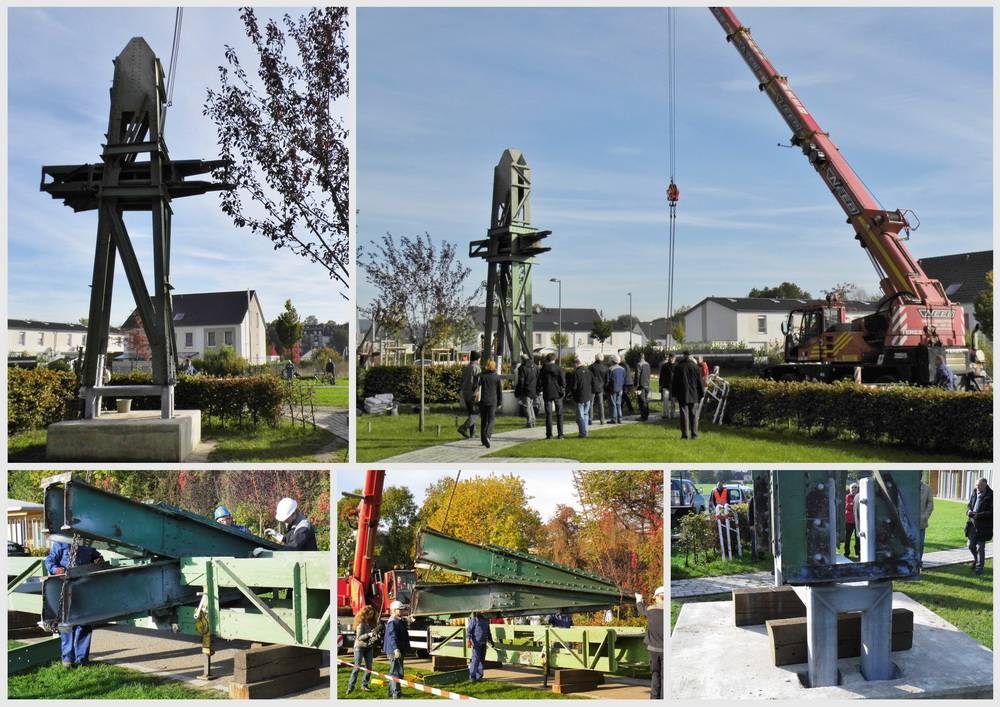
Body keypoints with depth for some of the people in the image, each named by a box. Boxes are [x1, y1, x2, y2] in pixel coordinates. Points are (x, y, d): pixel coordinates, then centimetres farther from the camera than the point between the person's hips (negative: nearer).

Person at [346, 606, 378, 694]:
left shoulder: (372, 622, 6)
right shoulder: (361, 623, -12)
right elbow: (359, 637, -17)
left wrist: (375, 635, -9)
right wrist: (369, 635, -28)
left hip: (369, 647, 6)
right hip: (360, 647, -6)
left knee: (369, 667, 4)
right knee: (357, 667, -6)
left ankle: (364, 685, 14)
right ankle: (350, 687, 0)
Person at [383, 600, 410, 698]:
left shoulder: (399, 621, 19)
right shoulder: (393, 622, -16)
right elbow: (392, 636, -28)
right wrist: (396, 649, -38)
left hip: (399, 651, 11)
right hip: (394, 651, -11)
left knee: (394, 672, 19)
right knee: (397, 672, -11)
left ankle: (392, 691, 30)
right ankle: (396, 693, -10)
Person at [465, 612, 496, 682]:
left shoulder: (485, 620, 13)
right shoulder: (474, 619, -9)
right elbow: (468, 630, -12)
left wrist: (491, 641, 23)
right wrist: (468, 640, -22)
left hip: (483, 643, 7)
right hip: (476, 642, -7)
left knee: (482, 660, 9)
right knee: (476, 659, -11)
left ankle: (479, 677, 17)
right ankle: (472, 676, -6)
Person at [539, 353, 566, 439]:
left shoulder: (543, 369, -2)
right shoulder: (559, 369, -6)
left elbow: (539, 382, -1)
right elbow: (563, 382, -9)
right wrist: (562, 390, 6)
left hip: (547, 394, 1)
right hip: (557, 393, -1)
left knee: (548, 415, 4)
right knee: (559, 414, 7)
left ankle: (549, 434, 2)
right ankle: (560, 434, 5)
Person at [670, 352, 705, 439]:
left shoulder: (678, 367, -2)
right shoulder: (696, 367, -1)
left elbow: (674, 382, 1)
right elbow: (700, 382, 1)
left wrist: (674, 395, 7)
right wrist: (701, 394, 9)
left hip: (682, 396, -1)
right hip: (694, 395, 1)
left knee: (684, 414, 1)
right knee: (694, 414, 9)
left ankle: (685, 434, -2)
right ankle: (694, 433, 8)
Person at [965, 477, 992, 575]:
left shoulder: (990, 496, -16)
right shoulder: (974, 493, 4)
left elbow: (992, 512, -17)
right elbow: (969, 504, 17)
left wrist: (979, 515, -25)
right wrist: (969, 511, -4)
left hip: (983, 526, -6)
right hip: (973, 523, 6)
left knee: (980, 547, 1)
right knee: (971, 545, 14)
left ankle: (979, 566, 15)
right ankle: (976, 560, 39)